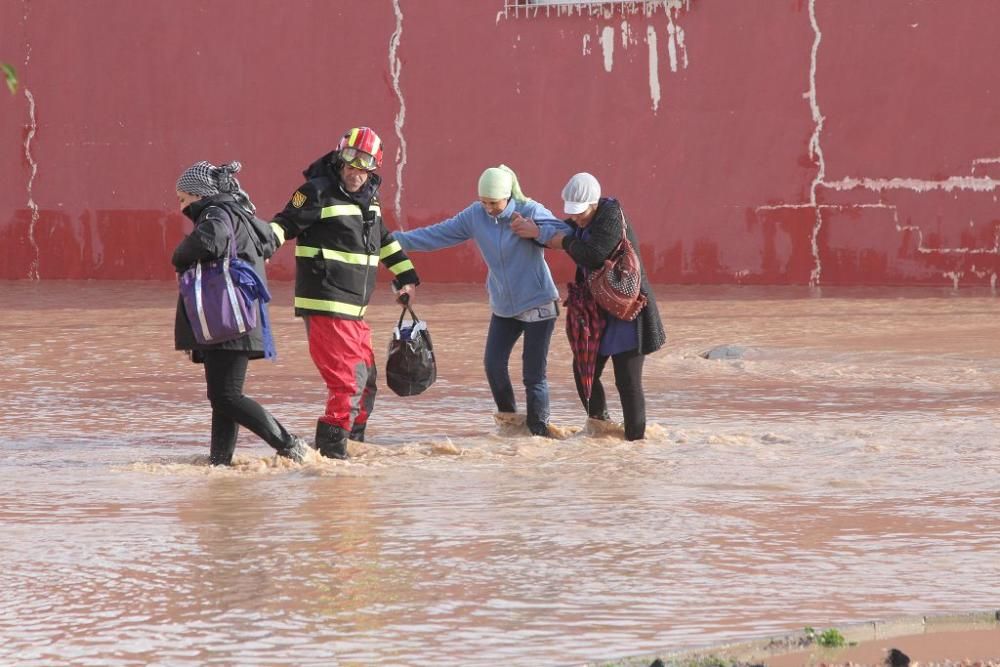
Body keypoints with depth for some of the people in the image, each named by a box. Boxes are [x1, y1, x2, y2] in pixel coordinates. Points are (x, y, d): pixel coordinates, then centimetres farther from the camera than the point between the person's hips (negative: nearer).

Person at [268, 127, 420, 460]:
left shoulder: (367, 198, 16)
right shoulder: (318, 192, -9)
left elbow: (384, 240, 29)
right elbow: (285, 223, -14)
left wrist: (406, 275, 34)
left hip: (355, 311, 9)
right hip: (326, 307, -9)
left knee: (366, 382, 16)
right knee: (346, 382, -15)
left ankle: (352, 445, 28)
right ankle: (331, 451, -14)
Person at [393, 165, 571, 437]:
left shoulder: (530, 211, -14)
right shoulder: (475, 215, -2)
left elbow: (566, 235, -21)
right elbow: (437, 234, 1)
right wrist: (398, 239, -5)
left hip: (537, 304, -5)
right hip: (503, 306, 5)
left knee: (533, 374, -5)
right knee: (493, 364, -2)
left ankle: (538, 429, 6)